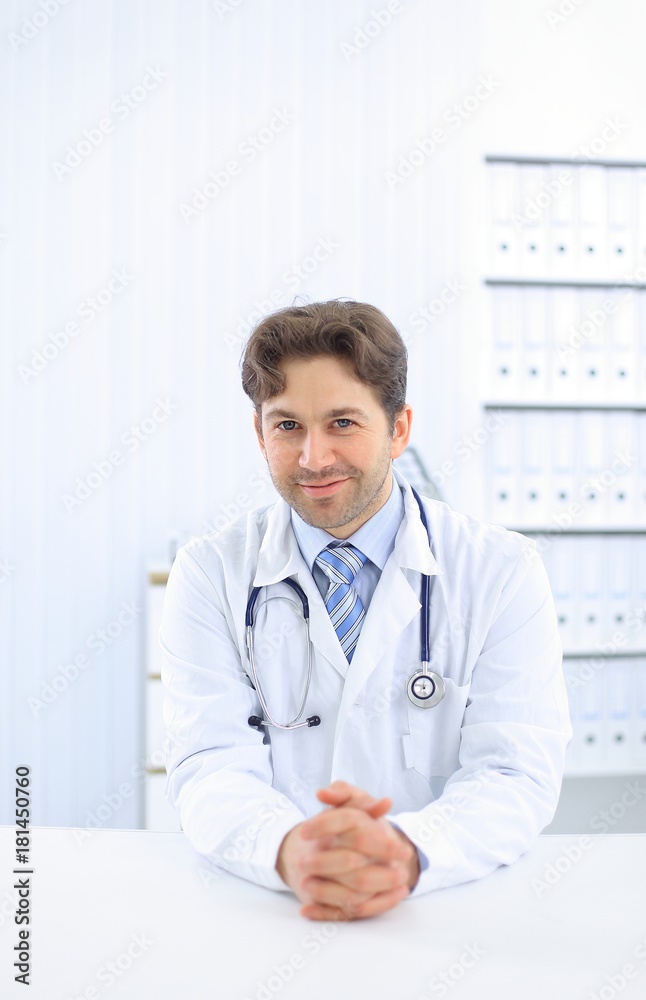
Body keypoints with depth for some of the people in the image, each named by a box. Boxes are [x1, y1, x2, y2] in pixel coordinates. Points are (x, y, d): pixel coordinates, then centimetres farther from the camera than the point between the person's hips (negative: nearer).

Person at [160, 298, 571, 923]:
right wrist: (289, 851, -29)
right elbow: (211, 766, -8)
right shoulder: (209, 573, 2)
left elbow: (517, 775, -9)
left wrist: (406, 852, -28)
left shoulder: (503, 571, -1)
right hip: (262, 913, 0)